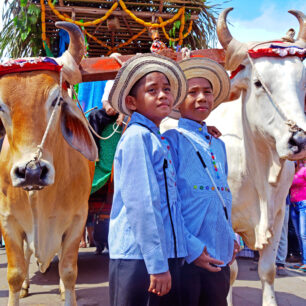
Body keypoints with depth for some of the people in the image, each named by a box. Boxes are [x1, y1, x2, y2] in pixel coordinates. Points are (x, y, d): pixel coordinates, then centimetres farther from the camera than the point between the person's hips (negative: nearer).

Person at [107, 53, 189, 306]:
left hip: (167, 253, 8)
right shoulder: (137, 137, -12)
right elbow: (140, 203, -18)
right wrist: (157, 264, -18)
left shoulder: (158, 140, 14)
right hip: (139, 256, -8)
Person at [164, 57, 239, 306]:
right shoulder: (171, 141, -5)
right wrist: (191, 248, -16)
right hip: (182, 257, -6)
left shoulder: (218, 146, 14)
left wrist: (232, 238, 9)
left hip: (220, 259, 6)